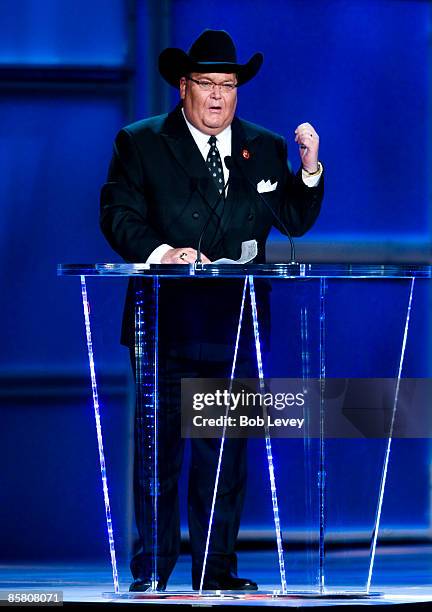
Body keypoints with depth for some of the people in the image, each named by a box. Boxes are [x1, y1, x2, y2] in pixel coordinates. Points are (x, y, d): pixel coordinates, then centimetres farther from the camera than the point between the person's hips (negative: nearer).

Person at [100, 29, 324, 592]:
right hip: (167, 321, -3)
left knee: (227, 449, 4)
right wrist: (162, 253, -20)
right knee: (161, 445, -1)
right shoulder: (140, 144, 4)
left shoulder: (265, 148, 13)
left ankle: (217, 568, 11)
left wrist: (309, 169, -6)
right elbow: (119, 217, -4)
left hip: (236, 324, 3)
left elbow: (294, 221, 9)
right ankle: (151, 571, 5)